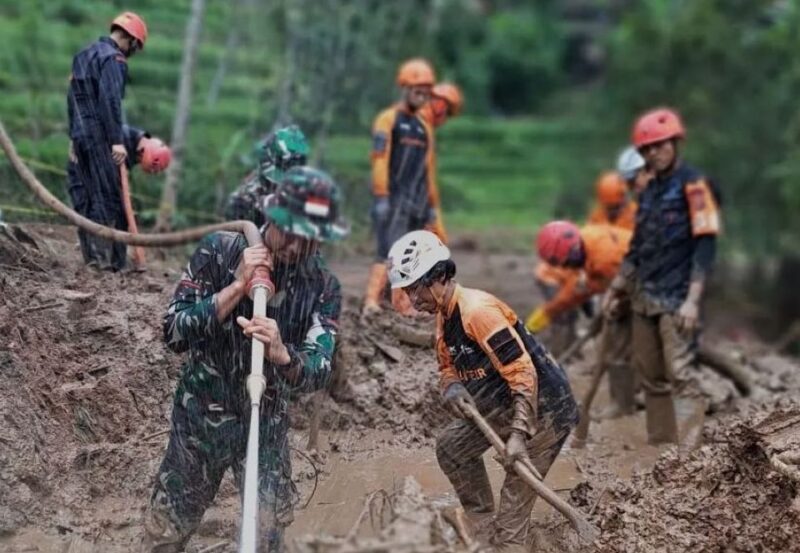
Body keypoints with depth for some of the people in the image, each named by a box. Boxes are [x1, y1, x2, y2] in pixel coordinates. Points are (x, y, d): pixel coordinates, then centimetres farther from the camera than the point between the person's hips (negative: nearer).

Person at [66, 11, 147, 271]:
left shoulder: (84, 55, 20)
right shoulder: (113, 59, -9)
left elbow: (73, 98, 23)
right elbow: (110, 101, -19)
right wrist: (117, 140, -20)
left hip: (80, 135, 9)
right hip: (100, 137, -9)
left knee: (91, 196, 11)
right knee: (110, 198, -7)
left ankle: (93, 254, 10)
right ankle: (108, 257, -11)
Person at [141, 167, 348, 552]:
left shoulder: (323, 287, -8)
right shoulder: (218, 251, -13)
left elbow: (318, 372, -19)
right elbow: (174, 333, -18)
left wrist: (281, 354, -41)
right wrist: (237, 287, -27)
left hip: (267, 424, 1)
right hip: (201, 417, -1)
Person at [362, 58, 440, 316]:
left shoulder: (424, 126, 20)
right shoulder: (388, 120, -2)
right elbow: (380, 159, -10)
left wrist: (432, 206, 20)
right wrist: (381, 198, -17)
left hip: (416, 203, 7)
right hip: (393, 200, -7)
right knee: (389, 251, -17)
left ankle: (402, 307, 9)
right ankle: (371, 302, -22)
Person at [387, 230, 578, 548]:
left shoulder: (478, 310, -24)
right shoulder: (444, 315, 6)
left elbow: (523, 373, -27)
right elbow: (448, 366, 16)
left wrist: (518, 434, -30)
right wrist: (452, 388, -10)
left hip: (544, 407, -10)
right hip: (503, 403, 10)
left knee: (515, 501, -8)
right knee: (451, 447, 17)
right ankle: (482, 519, 24)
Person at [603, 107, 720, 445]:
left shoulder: (693, 184, -7)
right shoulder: (649, 190, 16)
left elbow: (705, 245, -13)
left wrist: (692, 300, -20)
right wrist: (616, 287, 22)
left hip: (676, 301, -8)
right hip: (644, 299, 8)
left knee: (680, 376, -14)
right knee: (651, 378, 10)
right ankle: (660, 445, 17)